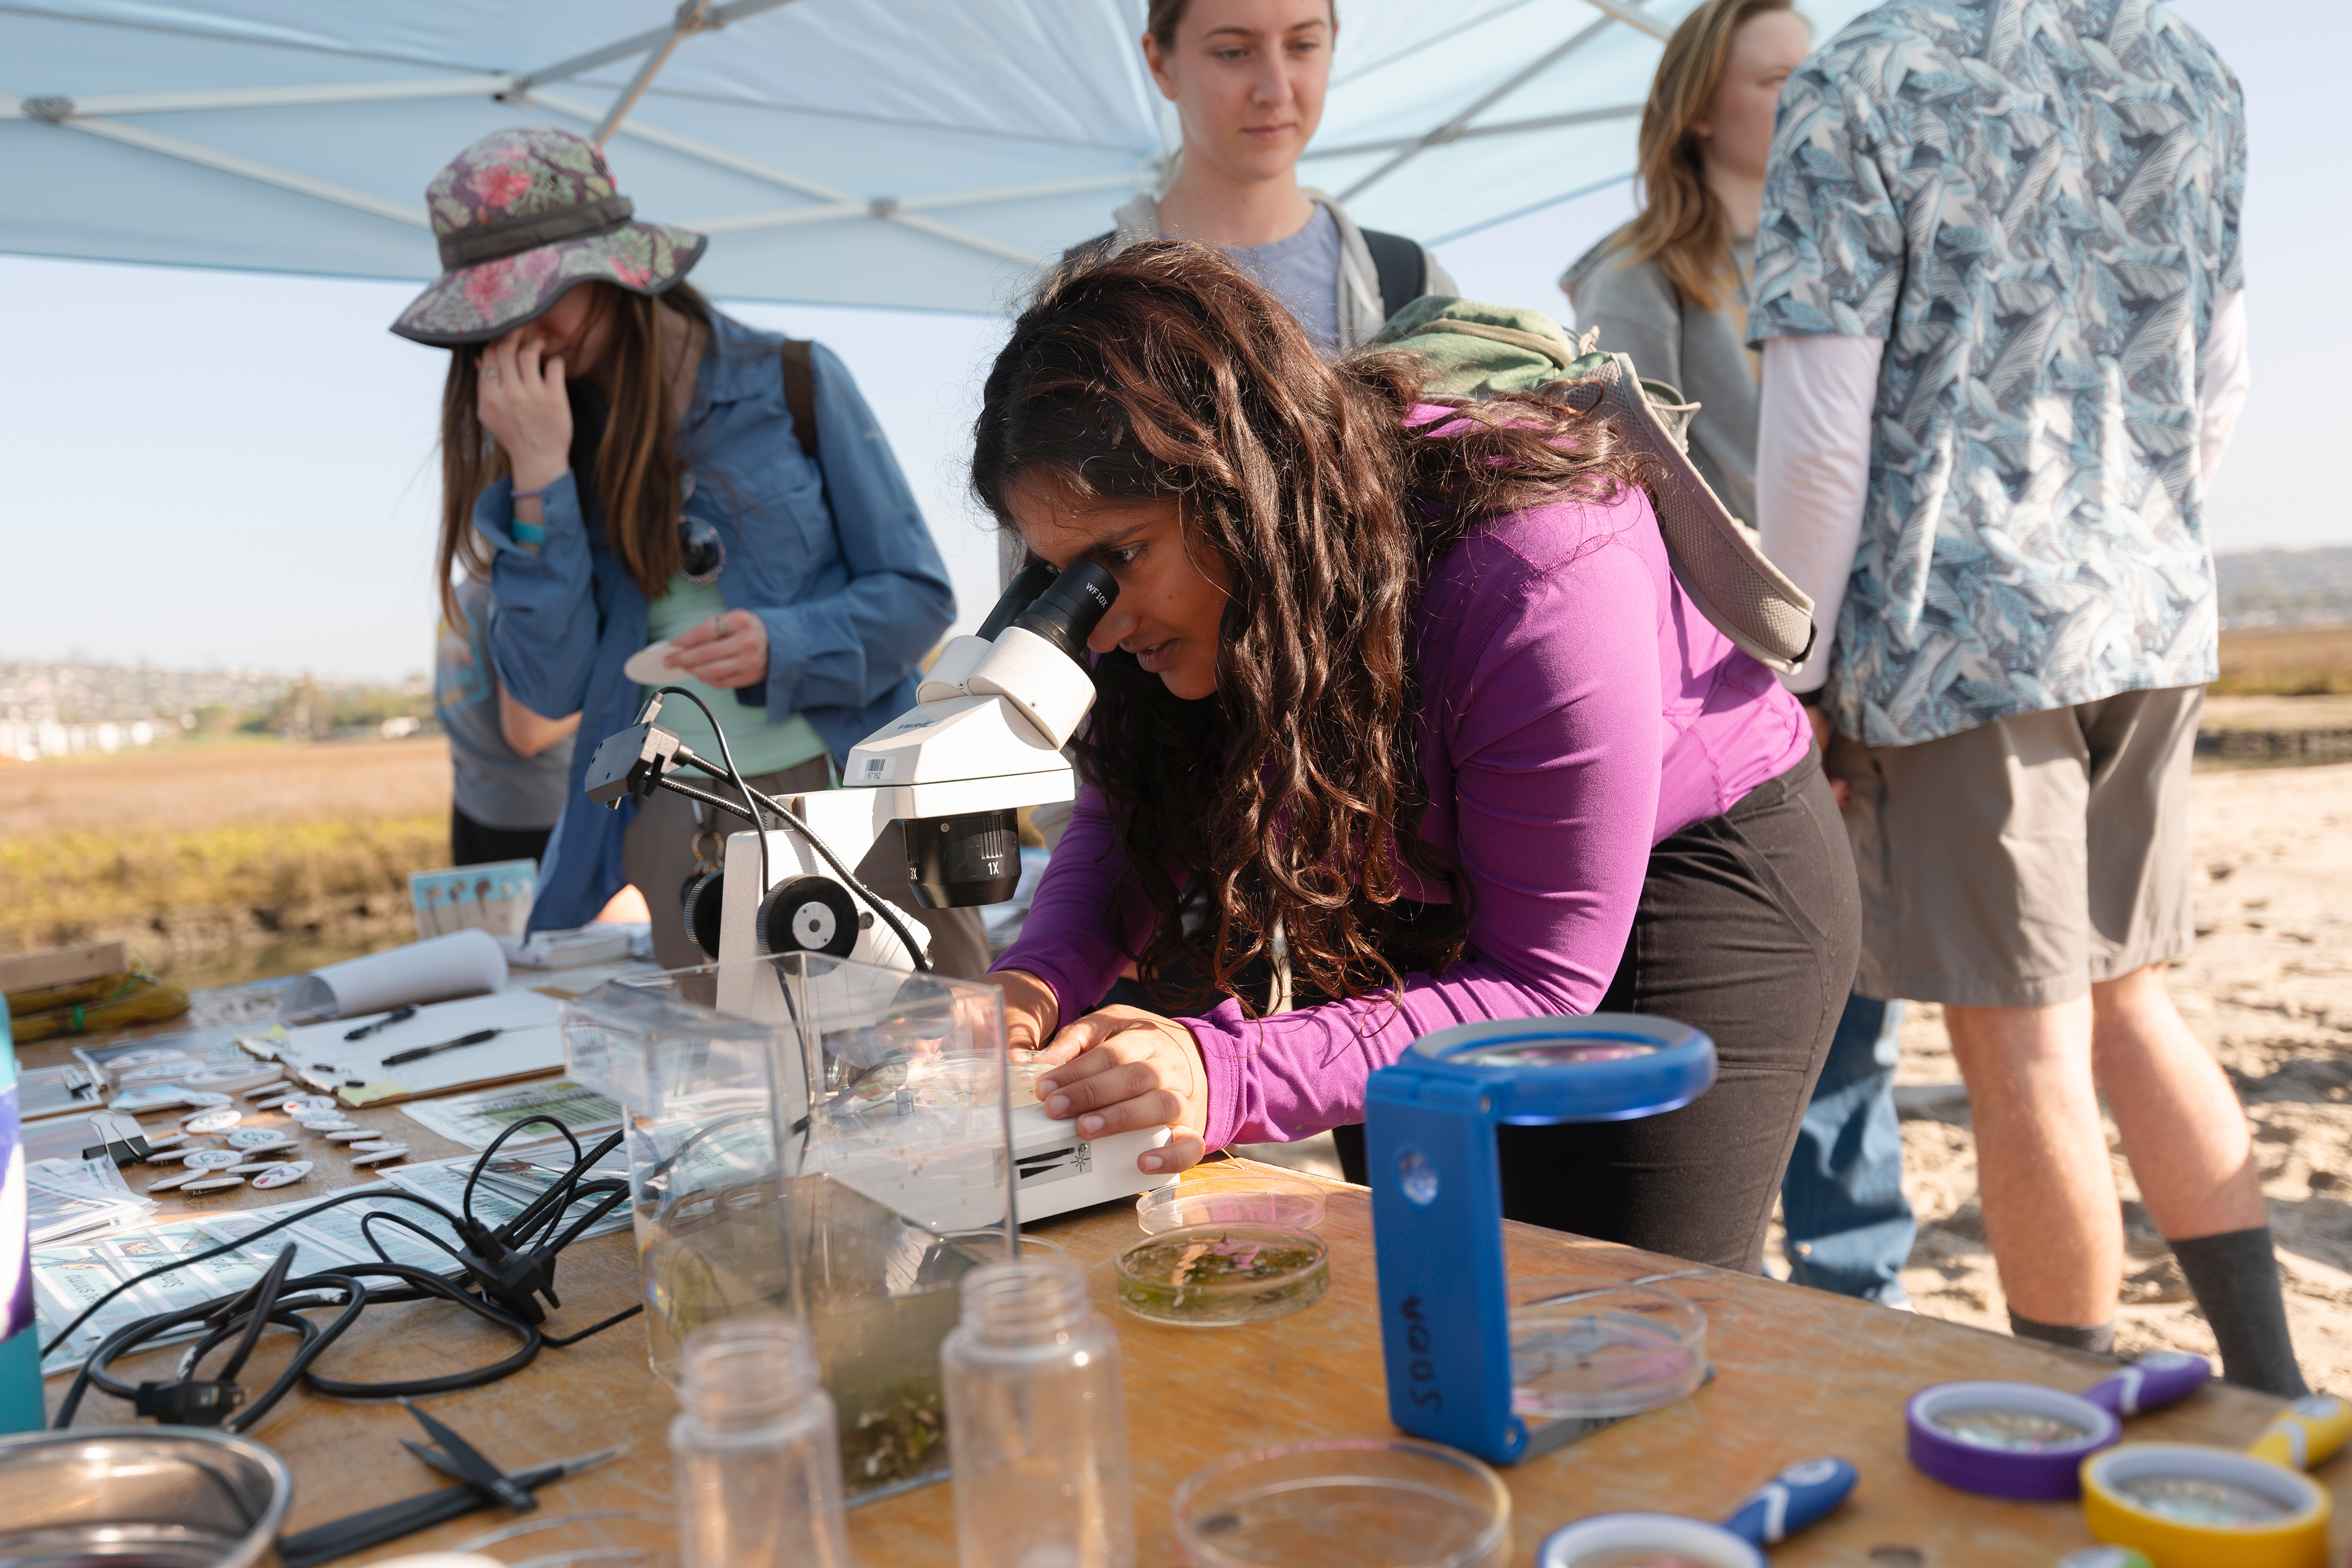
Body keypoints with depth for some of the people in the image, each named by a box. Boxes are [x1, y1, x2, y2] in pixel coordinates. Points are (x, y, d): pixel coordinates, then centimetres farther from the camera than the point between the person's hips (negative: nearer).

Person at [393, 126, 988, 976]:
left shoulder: (791, 382, -1)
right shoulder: (538, 431, 6)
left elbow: (918, 594, 1)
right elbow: (550, 688, -3)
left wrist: (781, 648, -17)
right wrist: (538, 475, -11)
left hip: (850, 787, -1)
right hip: (673, 831, 2)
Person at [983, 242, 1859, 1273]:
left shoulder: (1541, 580, -36)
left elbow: (1538, 984, -31)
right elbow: (1126, 823, -5)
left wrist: (1236, 1075, -44)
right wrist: (1040, 984, -27)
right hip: (1433, 912, 6)